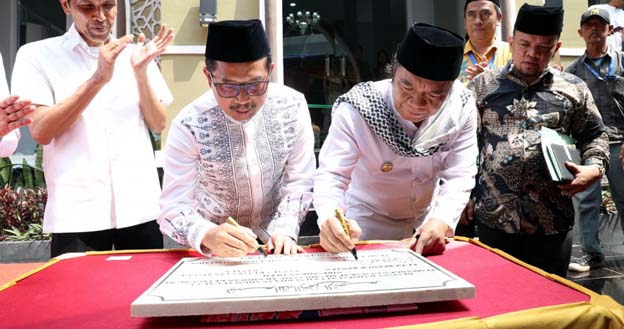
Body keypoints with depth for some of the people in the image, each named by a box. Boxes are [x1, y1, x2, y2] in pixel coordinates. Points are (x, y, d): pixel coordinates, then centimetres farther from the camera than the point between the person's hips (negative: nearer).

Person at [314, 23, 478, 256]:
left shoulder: (462, 108, -18)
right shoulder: (357, 110, -27)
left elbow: (459, 176, -17)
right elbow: (331, 175, -31)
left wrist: (442, 220, -35)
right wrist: (330, 219, -51)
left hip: (428, 218, 3)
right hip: (369, 224, -2)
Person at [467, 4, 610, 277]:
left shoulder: (573, 89, 8)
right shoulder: (482, 85, 6)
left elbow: (594, 136, 15)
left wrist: (595, 167, -6)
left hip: (552, 221, 1)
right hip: (493, 218, -1)